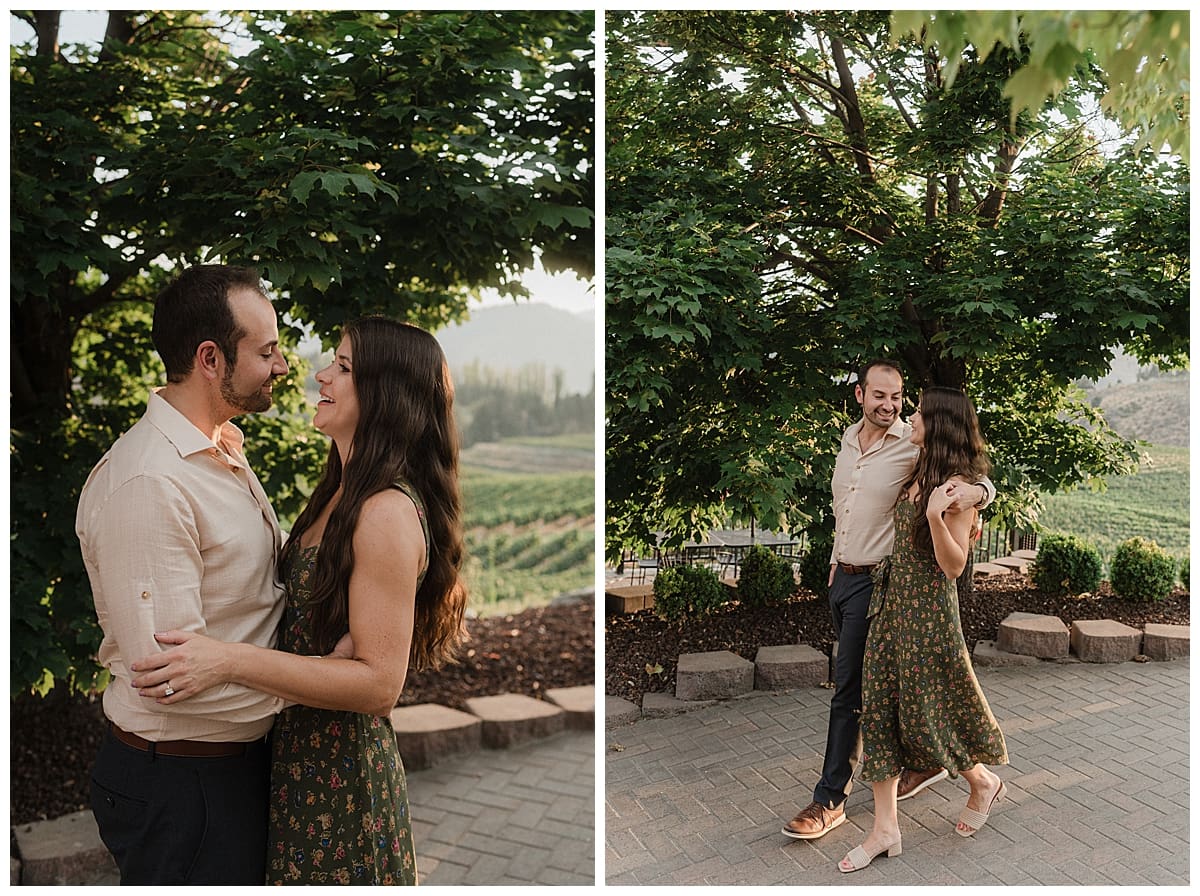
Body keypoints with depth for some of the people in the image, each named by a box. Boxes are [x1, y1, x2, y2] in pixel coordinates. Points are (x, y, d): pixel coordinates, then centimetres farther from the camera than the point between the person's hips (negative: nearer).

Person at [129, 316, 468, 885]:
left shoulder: (389, 511, -23)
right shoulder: (342, 493, 6)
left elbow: (380, 682, -26)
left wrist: (230, 661, -29)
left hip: (340, 769, -8)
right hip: (300, 753, 9)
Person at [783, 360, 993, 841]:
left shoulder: (915, 448, -13)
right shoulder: (848, 439, 8)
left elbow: (981, 480, -12)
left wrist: (974, 491, -36)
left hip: (876, 581, -7)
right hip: (843, 576, 7)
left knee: (849, 688, -5)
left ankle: (830, 799, 5)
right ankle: (924, 758, 36)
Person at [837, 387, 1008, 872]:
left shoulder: (957, 487, -15)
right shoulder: (918, 476, 9)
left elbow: (954, 564, -18)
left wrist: (935, 516, -31)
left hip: (929, 609, -8)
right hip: (892, 600, 8)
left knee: (925, 713, 4)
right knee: (879, 706, 4)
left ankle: (983, 783, 35)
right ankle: (885, 828, 10)